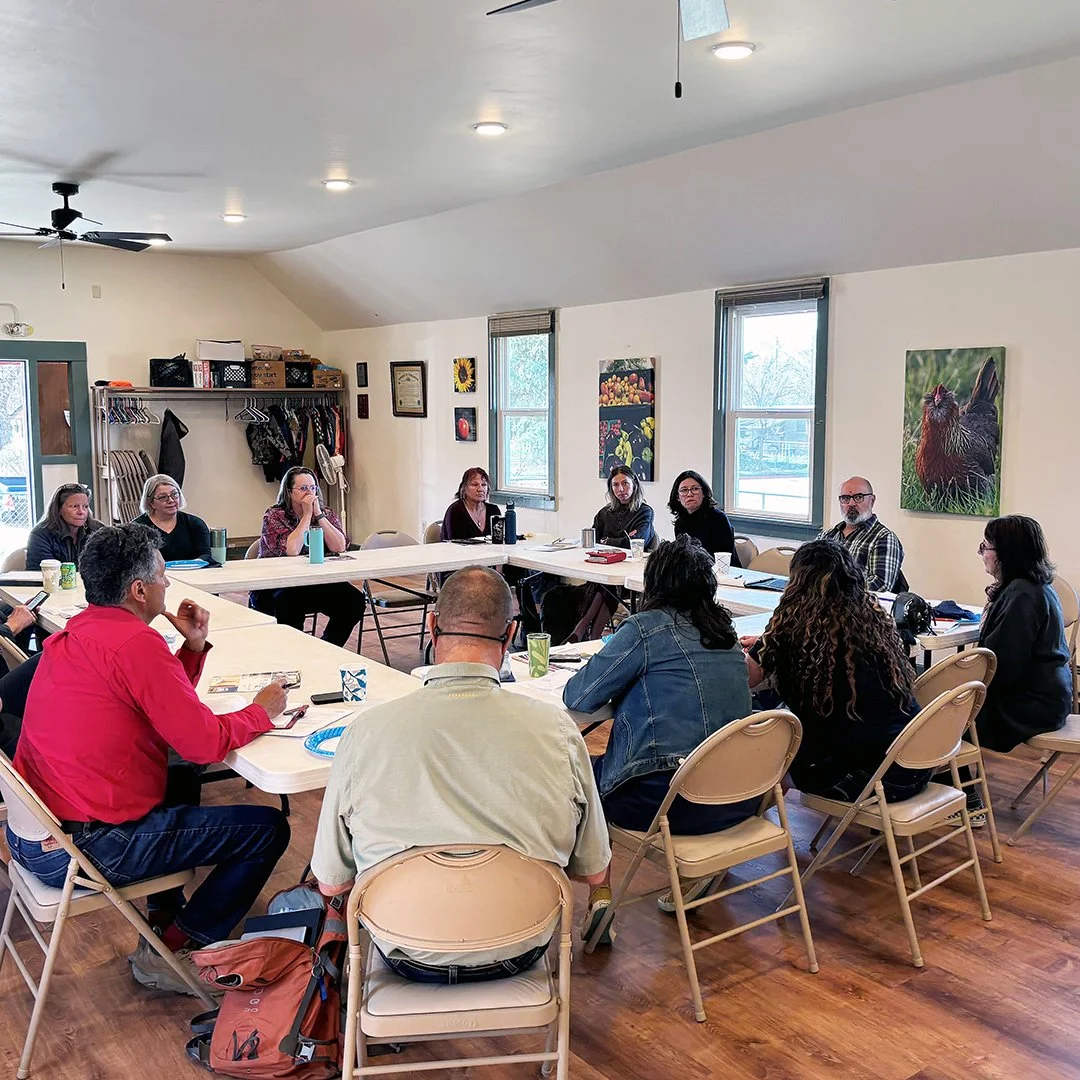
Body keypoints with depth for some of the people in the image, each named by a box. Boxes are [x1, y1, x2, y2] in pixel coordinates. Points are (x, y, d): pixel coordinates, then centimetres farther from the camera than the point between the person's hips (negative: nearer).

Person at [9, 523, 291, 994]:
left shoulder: (73, 634, 9)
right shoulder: (135, 644, -21)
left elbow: (164, 706, 17)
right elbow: (205, 741, -21)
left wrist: (194, 646, 5)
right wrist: (262, 711, -4)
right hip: (85, 850, -10)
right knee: (267, 829, -4)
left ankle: (165, 915, 36)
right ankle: (169, 952, 9)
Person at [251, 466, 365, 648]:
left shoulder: (327, 514, 7)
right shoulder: (273, 517, -4)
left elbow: (339, 548, -11)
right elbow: (291, 551, -22)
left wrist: (318, 514, -13)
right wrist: (306, 515, -15)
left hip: (316, 585, 4)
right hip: (274, 589, -4)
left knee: (354, 600, -19)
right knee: (291, 603, -37)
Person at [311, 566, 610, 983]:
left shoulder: (366, 731, -20)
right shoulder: (557, 729, -19)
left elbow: (330, 883, -8)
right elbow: (593, 872, -6)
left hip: (409, 957, 0)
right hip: (519, 953, 1)